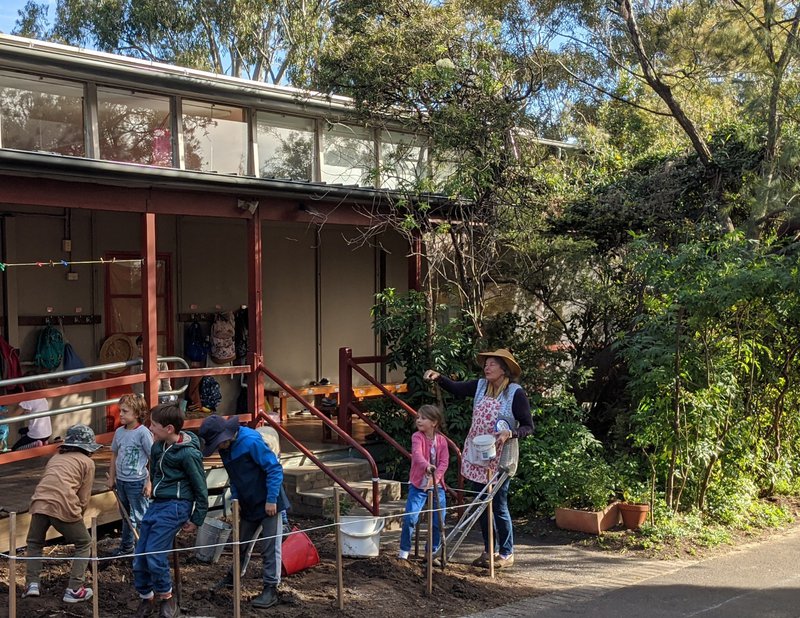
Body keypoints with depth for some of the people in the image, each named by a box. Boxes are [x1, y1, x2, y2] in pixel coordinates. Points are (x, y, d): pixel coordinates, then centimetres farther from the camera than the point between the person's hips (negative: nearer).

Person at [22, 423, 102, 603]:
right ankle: (74, 590, 8)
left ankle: (32, 583, 16)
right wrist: (77, 516, 26)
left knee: (34, 543, 29)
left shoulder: (56, 457, 29)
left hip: (40, 502, 4)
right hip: (63, 506, -4)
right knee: (84, 545, 16)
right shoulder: (87, 462, 14)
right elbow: (84, 498, 9)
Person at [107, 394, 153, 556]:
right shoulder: (119, 432, 3)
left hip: (137, 482, -7)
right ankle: (126, 546, 36)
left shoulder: (143, 433, -16)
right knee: (126, 516, 21)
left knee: (140, 517, 1)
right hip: (121, 481, 7)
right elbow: (114, 455, 15)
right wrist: (112, 477, 14)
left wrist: (149, 482, -16)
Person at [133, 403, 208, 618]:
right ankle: (146, 599, 24)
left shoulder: (188, 453, -16)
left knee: (154, 553, -15)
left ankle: (167, 599, 6)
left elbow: (201, 489, -8)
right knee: (140, 554, 5)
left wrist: (196, 520, -3)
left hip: (175, 506, -8)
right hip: (157, 504, 8)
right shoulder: (158, 446, 6)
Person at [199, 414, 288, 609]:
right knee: (242, 543, 21)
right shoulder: (225, 448, 3)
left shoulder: (251, 442, -24)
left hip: (268, 503, -8)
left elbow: (274, 468, -22)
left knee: (270, 547, -2)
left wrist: (271, 499, -21)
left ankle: (271, 589, 5)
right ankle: (233, 578, 38)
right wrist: (235, 498, 7)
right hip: (248, 504, 8)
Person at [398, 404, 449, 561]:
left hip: (436, 486, 3)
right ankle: (404, 550, 6)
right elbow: (417, 454, -29)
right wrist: (427, 466, -49)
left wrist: (435, 478, -23)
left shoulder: (442, 440, -1)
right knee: (410, 518, -9)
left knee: (438, 521, 7)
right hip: (418, 485, -3)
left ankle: (433, 550, 24)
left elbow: (444, 462, -8)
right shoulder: (417, 437, -10)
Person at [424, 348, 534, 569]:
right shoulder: (480, 386, 6)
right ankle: (489, 550, 26)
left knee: (498, 506, 1)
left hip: (500, 458, -6)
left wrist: (509, 433, -25)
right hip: (476, 456, 6)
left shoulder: (516, 393, -10)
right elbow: (456, 388, -1)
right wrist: (438, 377, -18)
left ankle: (506, 553, 17)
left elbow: (528, 427, -8)